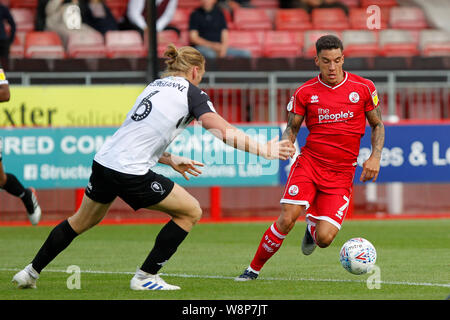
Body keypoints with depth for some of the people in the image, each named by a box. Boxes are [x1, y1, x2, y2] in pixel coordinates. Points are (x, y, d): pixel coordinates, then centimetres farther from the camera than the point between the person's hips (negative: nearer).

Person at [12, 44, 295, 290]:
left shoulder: (155, 86, 21)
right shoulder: (190, 93, -2)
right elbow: (223, 131, -12)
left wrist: (172, 160, 29)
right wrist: (264, 150, -8)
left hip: (105, 159, 8)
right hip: (131, 173, -8)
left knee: (82, 221, 29)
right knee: (191, 211, 7)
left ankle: (31, 272, 35)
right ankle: (145, 277, 9)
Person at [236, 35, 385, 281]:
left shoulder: (363, 88, 1)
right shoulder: (305, 92, 2)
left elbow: (377, 125, 12)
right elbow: (292, 128, 10)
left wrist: (375, 157, -2)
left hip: (341, 173, 0)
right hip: (309, 163, 0)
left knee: (324, 239, -12)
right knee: (287, 218, -22)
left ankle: (313, 226, 27)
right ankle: (254, 269, -4)